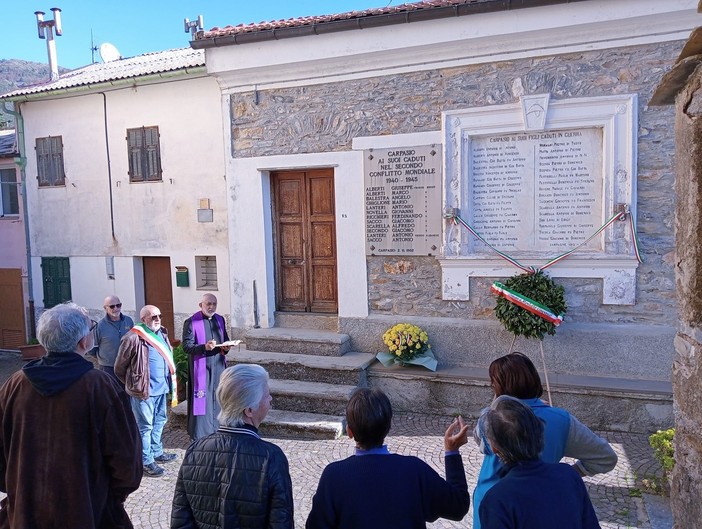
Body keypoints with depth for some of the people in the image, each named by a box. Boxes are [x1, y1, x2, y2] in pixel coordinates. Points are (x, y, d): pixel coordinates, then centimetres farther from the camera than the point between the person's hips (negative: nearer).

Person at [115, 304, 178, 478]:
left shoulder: (161, 333, 7)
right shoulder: (133, 338, -17)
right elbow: (119, 369, -9)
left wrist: (168, 381, 14)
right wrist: (133, 384, 1)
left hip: (161, 388, 8)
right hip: (143, 391, -8)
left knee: (159, 421, 20)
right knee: (145, 426, 2)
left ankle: (157, 452, 36)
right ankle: (146, 462, 13)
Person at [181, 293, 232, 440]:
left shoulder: (220, 320, 10)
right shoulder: (191, 322, -7)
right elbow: (186, 346, -11)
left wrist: (226, 347, -3)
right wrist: (204, 347, -26)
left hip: (218, 366, 5)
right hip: (201, 367, -5)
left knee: (218, 399, 10)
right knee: (202, 400, -1)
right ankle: (199, 437, 9)